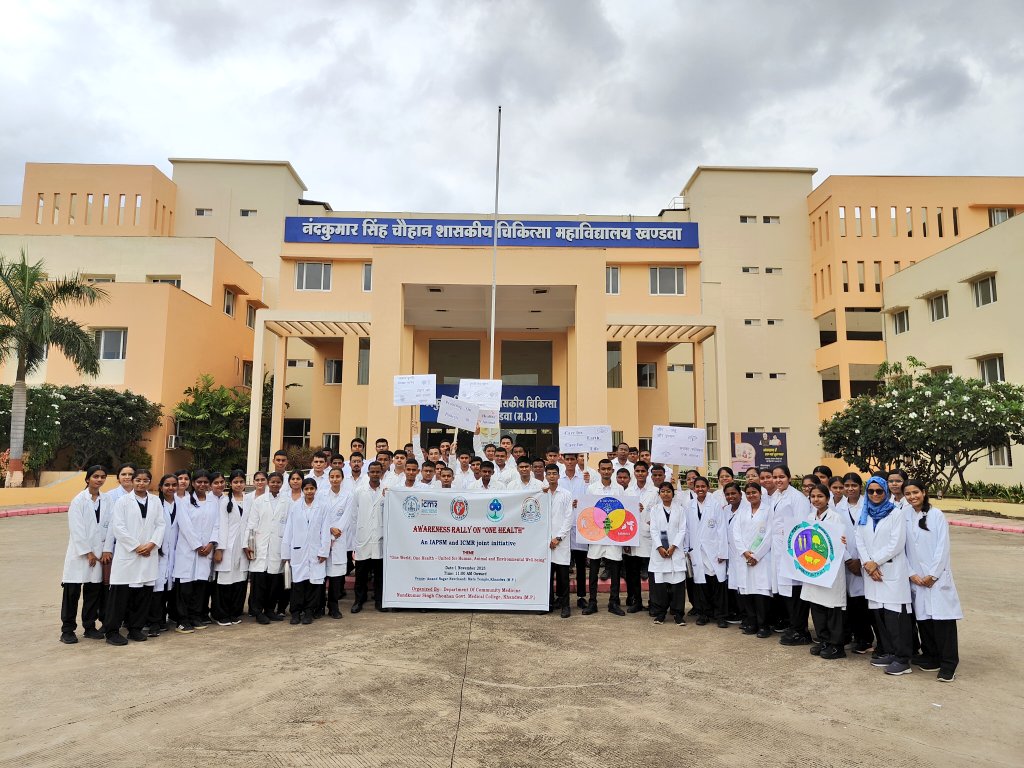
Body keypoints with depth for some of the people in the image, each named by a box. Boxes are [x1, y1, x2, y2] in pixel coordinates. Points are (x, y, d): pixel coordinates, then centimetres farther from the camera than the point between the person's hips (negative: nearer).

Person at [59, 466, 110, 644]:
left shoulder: (105, 501, 6)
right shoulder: (79, 500, -6)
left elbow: (107, 526, 7)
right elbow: (77, 529, -10)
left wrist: (104, 550, -2)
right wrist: (88, 552, -11)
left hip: (98, 553, 4)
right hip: (79, 553, -4)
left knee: (94, 591, 8)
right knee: (72, 591, 1)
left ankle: (90, 627, 19)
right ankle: (67, 630, 11)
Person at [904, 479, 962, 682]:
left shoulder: (936, 515, -4)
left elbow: (943, 547, -7)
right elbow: (904, 548, 6)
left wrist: (933, 574, -10)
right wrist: (911, 573, -3)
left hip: (937, 577, -3)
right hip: (916, 578, 4)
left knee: (942, 619, -6)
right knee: (923, 618, 7)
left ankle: (948, 664, 1)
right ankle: (931, 657, 20)